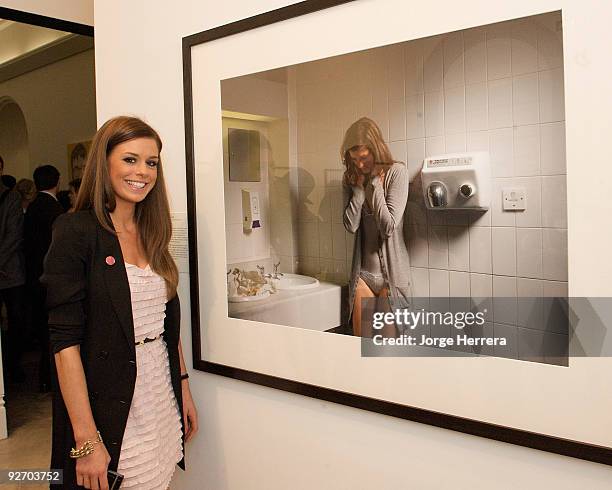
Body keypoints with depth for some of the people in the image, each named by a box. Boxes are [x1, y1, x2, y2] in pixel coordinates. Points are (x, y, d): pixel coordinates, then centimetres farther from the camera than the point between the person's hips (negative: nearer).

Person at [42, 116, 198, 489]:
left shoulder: (153, 233, 6)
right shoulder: (76, 232, -12)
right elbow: (66, 340, -17)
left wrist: (184, 389, 11)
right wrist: (87, 440, -19)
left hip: (163, 404, 6)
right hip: (109, 412, -6)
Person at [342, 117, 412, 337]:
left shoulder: (396, 172, -10)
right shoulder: (351, 178, 4)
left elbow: (388, 226, -18)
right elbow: (350, 225, -6)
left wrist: (374, 183, -15)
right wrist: (360, 186, -11)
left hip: (391, 269, -4)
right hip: (363, 270, 4)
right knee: (359, 342, 9)